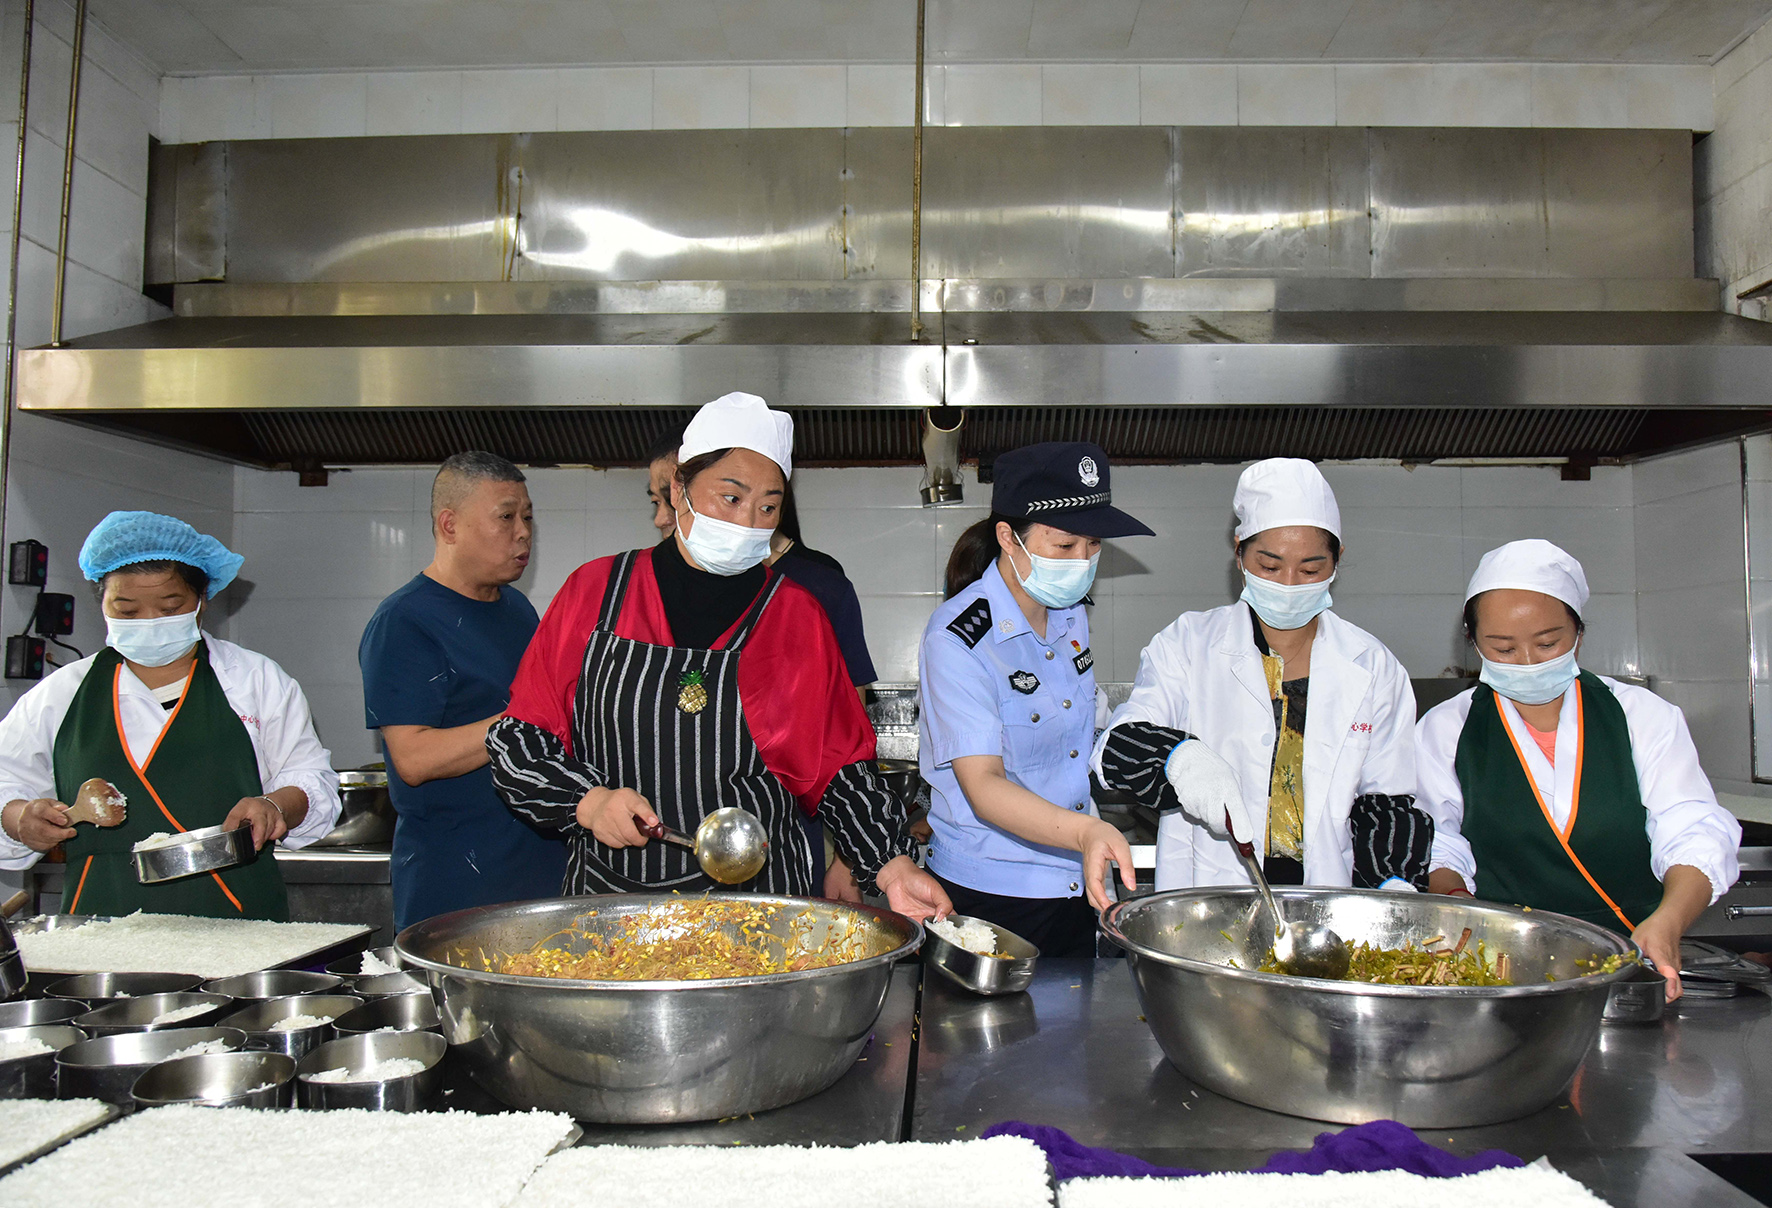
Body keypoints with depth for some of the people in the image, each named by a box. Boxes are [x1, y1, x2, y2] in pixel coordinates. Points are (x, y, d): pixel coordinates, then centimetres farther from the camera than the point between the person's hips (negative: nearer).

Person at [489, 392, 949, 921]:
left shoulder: (797, 615, 3)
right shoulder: (595, 591, 3)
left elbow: (841, 769, 5)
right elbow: (517, 742, 5)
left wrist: (890, 866, -7)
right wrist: (589, 802, -11)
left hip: (759, 905, 0)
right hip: (607, 897, 1)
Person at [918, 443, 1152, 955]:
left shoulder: (1072, 615, 5)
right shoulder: (956, 638, -19)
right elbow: (982, 784, -27)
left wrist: (1098, 844, 11)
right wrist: (1086, 832, -42)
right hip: (988, 896, -7)